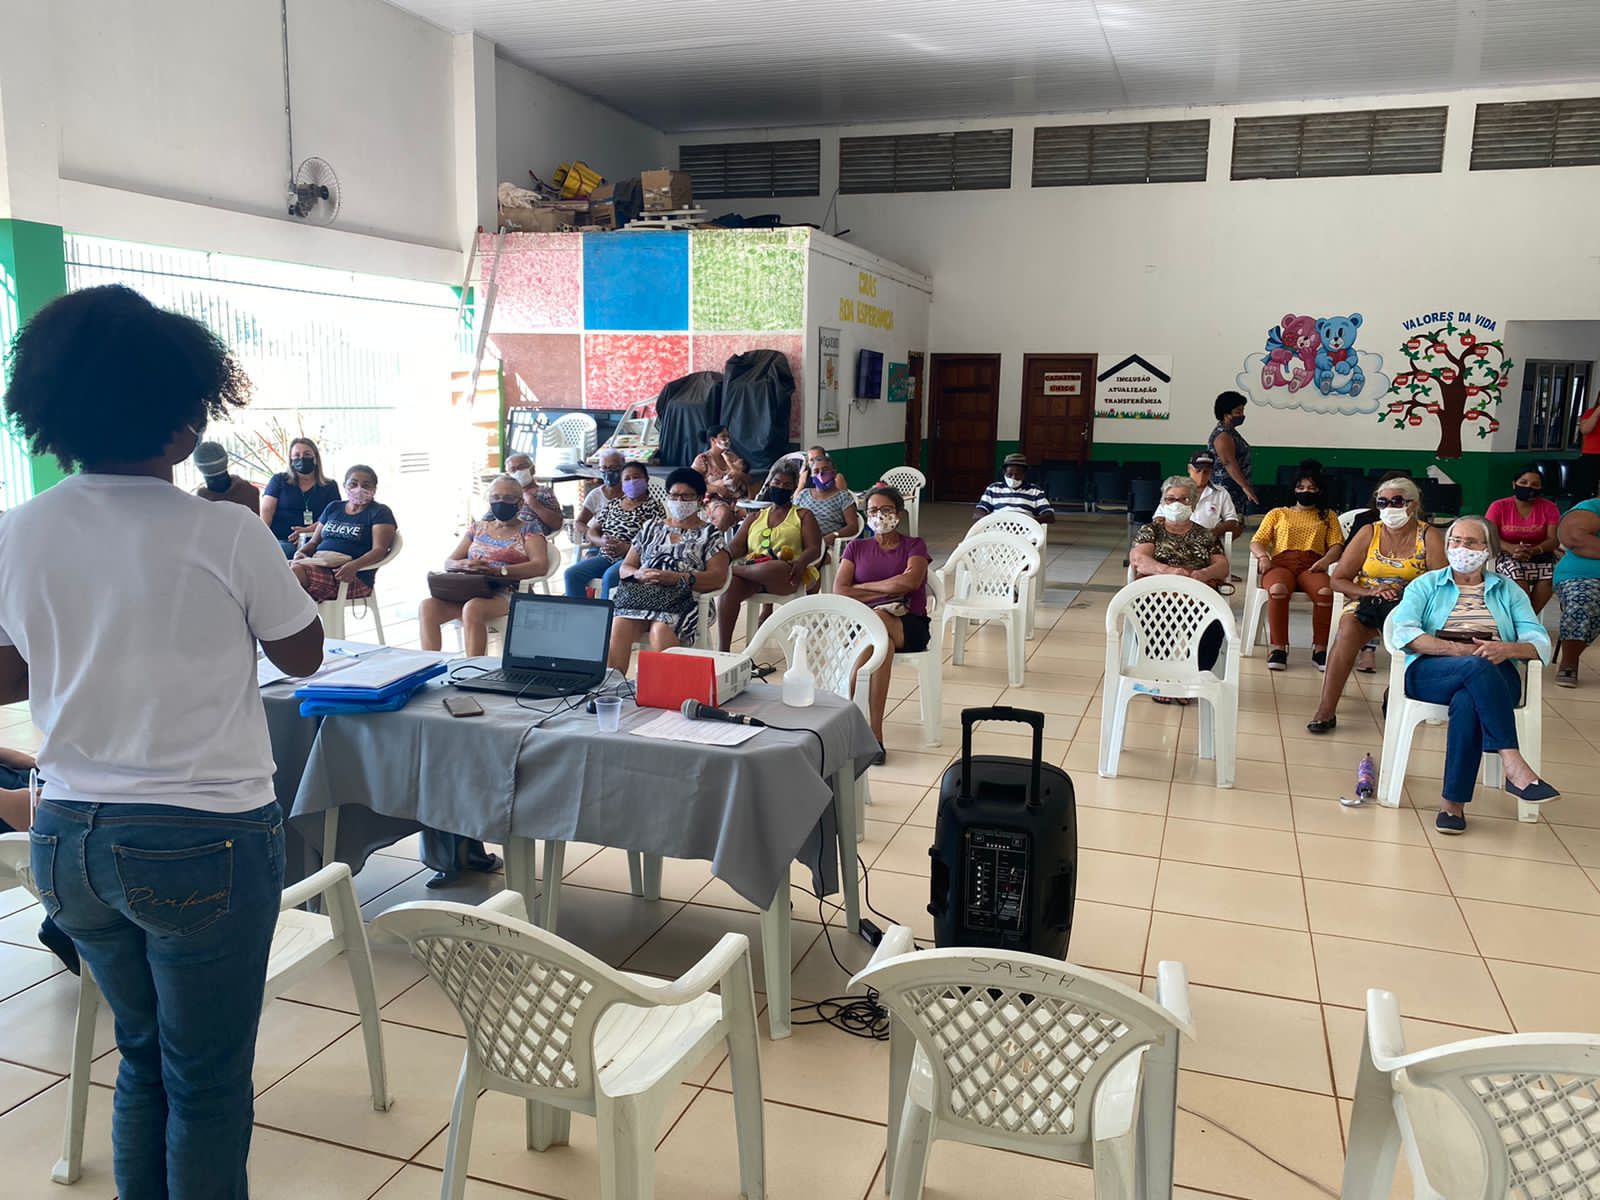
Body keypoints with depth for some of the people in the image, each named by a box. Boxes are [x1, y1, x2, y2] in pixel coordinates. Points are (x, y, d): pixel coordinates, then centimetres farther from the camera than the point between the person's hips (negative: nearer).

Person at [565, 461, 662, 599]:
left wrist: (626, 548, -19)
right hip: (605, 557, 6)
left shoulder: (653, 506, 0)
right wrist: (601, 541, -7)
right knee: (572, 573, -16)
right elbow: (592, 531, 17)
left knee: (609, 577, -35)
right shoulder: (613, 504, 18)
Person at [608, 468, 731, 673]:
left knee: (661, 631, -38)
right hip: (641, 593, 3)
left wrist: (676, 578, -12)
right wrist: (639, 574, -2)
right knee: (619, 626, -32)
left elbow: (718, 577, 1)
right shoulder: (651, 528, 28)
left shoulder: (709, 534, 16)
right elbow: (625, 568, 24)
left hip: (682, 598, -3)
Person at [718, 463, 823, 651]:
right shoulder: (755, 517, 29)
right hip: (751, 570, 3)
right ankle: (722, 649, -38)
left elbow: (814, 549, 5)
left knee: (771, 569, -42)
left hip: (786, 575, -3)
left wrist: (801, 562, -20)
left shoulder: (803, 516, 20)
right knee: (730, 585, -34)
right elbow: (736, 546, 16)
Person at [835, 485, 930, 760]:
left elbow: (910, 582, -10)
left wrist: (862, 587, -2)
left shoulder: (914, 545, 13)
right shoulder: (856, 548, 18)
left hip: (909, 626, -1)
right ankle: (874, 735, -39)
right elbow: (838, 593, 2)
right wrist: (886, 592, -6)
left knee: (878, 619, -37)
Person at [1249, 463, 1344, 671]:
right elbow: (1257, 542, 15)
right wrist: (1263, 557, -8)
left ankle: (1319, 648, -25)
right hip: (1281, 563, 0)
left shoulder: (1328, 517, 28)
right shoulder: (1278, 514, 27)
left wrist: (1326, 560, -11)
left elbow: (1337, 545, 12)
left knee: (1325, 592, -37)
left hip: (1312, 566, 1)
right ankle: (1278, 647, -33)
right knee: (1278, 590, -39)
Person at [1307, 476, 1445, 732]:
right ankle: (1325, 709, -37)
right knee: (1348, 627, -32)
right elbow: (1338, 579, 6)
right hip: (1364, 602, 1)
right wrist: (1370, 592, -10)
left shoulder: (1428, 536, 4)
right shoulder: (1369, 534, 8)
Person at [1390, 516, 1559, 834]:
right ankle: (1514, 766, -42)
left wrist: (1507, 649, -17)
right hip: (1430, 673, -1)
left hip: (1496, 678, 1)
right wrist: (1458, 649, -17)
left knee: (1467, 701, -36)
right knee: (1478, 668, -37)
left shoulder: (1508, 591, 22)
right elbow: (1403, 632, -3)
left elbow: (1540, 642, 7)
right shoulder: (1426, 585, 17)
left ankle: (1453, 802, -33)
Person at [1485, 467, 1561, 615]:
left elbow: (1554, 539, -6)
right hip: (1508, 556, -1)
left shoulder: (1549, 507, 1)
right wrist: (1512, 548, -28)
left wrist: (1533, 550, -28)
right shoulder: (1499, 507, -2)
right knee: (1515, 572, -34)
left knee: (1551, 574, -29)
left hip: (1540, 555, 2)